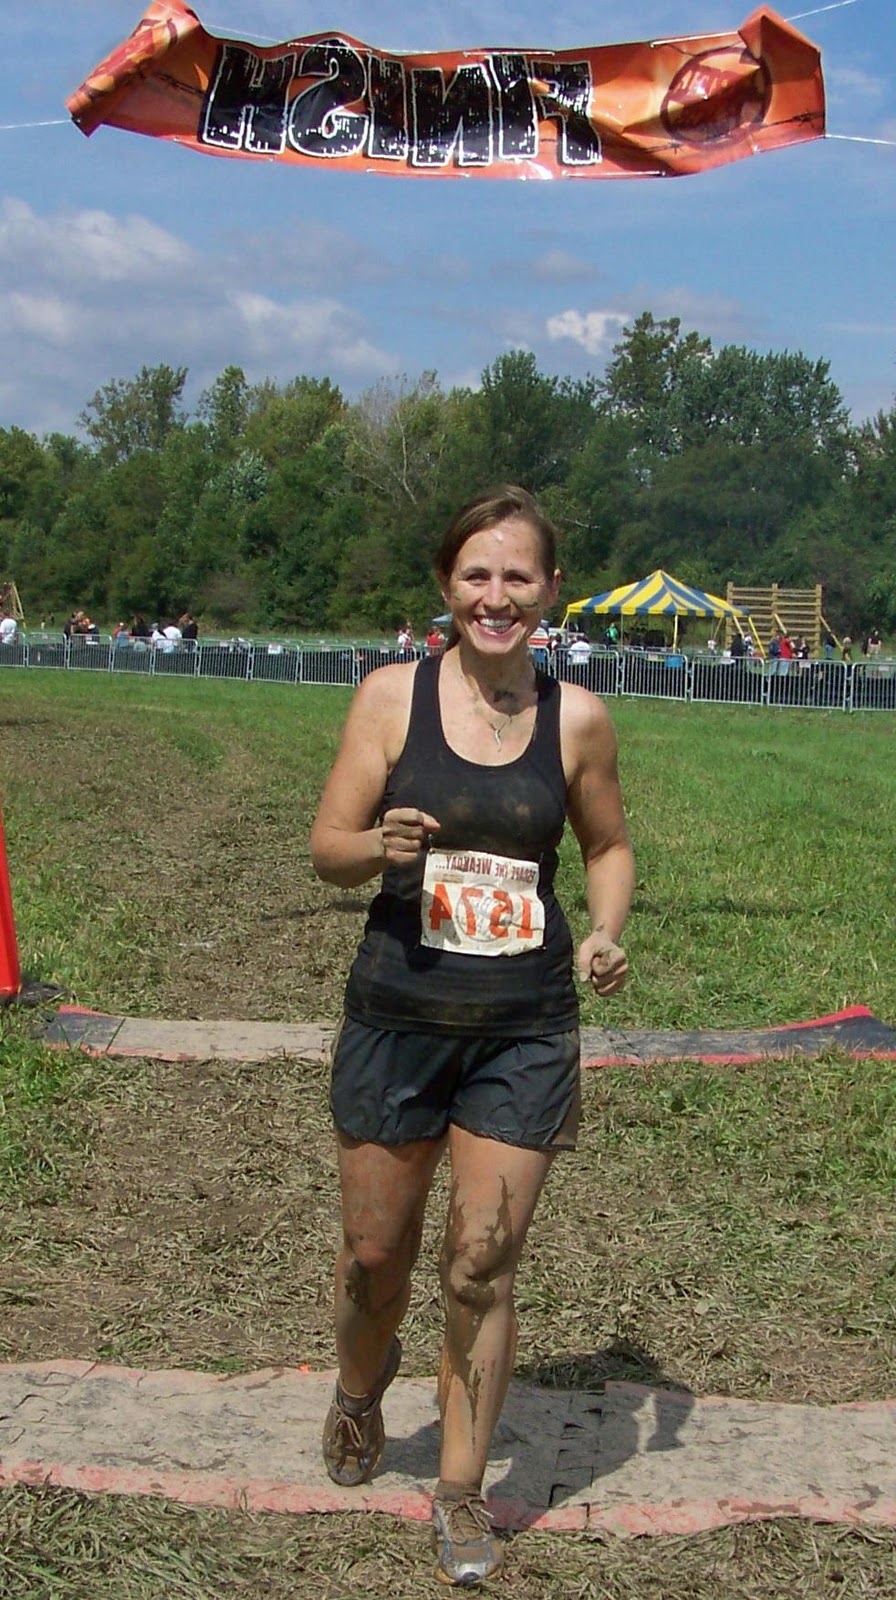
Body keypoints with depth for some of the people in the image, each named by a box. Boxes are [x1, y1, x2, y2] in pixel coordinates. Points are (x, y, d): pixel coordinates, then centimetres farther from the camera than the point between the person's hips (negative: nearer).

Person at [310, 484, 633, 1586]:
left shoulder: (576, 718, -1)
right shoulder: (392, 694, -5)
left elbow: (609, 846, 13)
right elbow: (327, 848, -2)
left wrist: (608, 935, -6)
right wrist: (381, 847, -24)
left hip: (525, 1030, 0)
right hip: (397, 1014, 0)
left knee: (483, 1266, 3)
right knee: (375, 1250, 13)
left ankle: (460, 1495, 21)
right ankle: (361, 1389, 46)